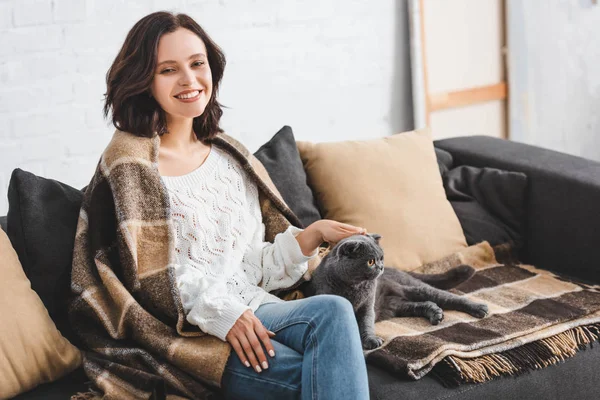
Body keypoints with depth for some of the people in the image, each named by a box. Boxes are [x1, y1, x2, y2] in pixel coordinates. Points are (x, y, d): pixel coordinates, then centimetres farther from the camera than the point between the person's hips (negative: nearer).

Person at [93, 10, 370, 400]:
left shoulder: (229, 159, 18)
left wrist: (312, 235, 4)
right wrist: (220, 313, -20)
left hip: (250, 311, 6)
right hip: (183, 331, -6)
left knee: (334, 311, -27)